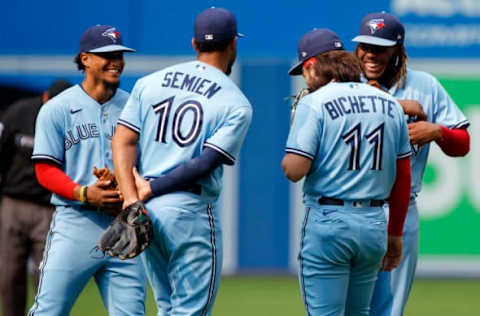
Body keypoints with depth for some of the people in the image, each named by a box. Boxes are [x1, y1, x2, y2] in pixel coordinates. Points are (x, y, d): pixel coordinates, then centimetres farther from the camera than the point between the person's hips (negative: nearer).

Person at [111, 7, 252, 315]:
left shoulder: (149, 82, 9)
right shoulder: (237, 104, -3)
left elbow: (122, 142, 0)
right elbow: (205, 163, -13)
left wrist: (131, 200, -8)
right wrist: (152, 189, -9)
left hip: (147, 209, 5)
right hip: (191, 210, -5)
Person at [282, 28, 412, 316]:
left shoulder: (314, 103, -8)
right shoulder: (390, 104, 10)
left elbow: (295, 170, -15)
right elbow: (403, 177, 12)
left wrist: (286, 160, 8)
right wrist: (395, 233, 19)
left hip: (327, 223, -5)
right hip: (375, 223, 6)